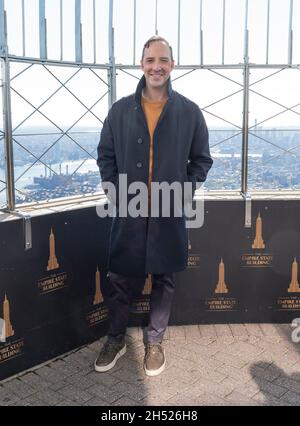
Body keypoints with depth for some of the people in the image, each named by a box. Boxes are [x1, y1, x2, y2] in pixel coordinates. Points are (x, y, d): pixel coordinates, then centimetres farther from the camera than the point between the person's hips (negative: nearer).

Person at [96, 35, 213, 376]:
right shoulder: (120, 110, 1)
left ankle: (154, 342, 31)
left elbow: (201, 159, 7)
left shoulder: (189, 112, -1)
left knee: (164, 280, 11)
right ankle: (116, 339, 31)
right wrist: (117, 192, -4)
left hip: (169, 214, 0)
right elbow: (105, 156, 7)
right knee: (121, 280, 9)